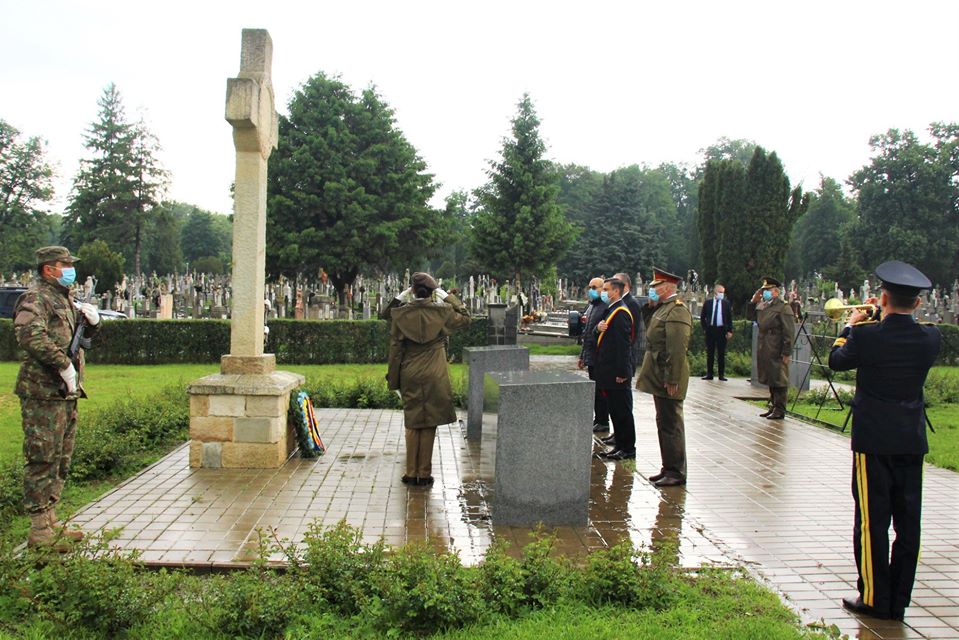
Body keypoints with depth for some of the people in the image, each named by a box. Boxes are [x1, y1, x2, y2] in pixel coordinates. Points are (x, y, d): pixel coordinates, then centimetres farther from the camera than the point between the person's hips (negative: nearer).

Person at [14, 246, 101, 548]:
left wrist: (92, 320, 8)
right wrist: (64, 364, -26)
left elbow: (82, 336, 30)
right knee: (42, 460, -5)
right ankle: (39, 529, 0)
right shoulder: (35, 298, -10)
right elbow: (31, 336, -27)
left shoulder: (64, 299, 19)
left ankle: (50, 520, 24)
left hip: (65, 393, 9)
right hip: (43, 392, -9)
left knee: (60, 460, 14)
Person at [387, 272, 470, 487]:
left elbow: (395, 349, -1)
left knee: (412, 424, 11)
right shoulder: (441, 312, -7)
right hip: (434, 378, -1)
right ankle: (425, 474, 12)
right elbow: (465, 317, 13)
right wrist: (448, 296, 11)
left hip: (409, 377, 1)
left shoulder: (401, 314, -6)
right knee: (429, 425, 7)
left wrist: (393, 380, 6)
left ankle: (411, 473, 14)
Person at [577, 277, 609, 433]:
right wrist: (582, 356, 21)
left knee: (600, 390, -2)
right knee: (595, 390, 14)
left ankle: (603, 422, 6)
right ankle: (597, 420, 23)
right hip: (591, 357, 9)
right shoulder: (591, 306, 16)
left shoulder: (605, 307, -14)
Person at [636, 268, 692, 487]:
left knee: (671, 425, -4)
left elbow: (677, 348, -23)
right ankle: (668, 468, 25)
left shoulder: (677, 310, -17)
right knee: (664, 424, 15)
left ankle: (676, 472, 4)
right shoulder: (663, 308, 16)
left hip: (668, 379, -11)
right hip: (659, 378, 11)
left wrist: (672, 379, -24)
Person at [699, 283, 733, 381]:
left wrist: (730, 331, -4)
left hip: (722, 330, -1)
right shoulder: (707, 303, 6)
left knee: (721, 353, 2)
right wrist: (704, 328, 4)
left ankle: (721, 375, 6)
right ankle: (709, 374, 8)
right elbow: (702, 317, 11)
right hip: (710, 329, 1)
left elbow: (730, 318, 4)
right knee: (710, 353, 4)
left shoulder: (726, 303, 4)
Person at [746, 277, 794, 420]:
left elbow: (789, 332, -14)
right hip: (764, 351, 8)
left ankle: (779, 410, 5)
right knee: (770, 380, 16)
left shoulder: (783, 308, -12)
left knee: (779, 381, -1)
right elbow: (750, 316, 21)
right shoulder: (762, 306, 12)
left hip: (777, 352, -8)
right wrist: (753, 301, 7)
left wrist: (786, 353, -16)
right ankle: (773, 407, 26)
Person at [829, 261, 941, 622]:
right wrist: (878, 326, 15)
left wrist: (850, 326, 17)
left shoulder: (867, 336, -15)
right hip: (913, 442, 4)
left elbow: (836, 361, 3)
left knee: (872, 522, 5)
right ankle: (899, 602, 19)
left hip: (873, 441, -4)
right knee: (908, 523, 10)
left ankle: (875, 599, 12)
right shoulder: (930, 338, -4)